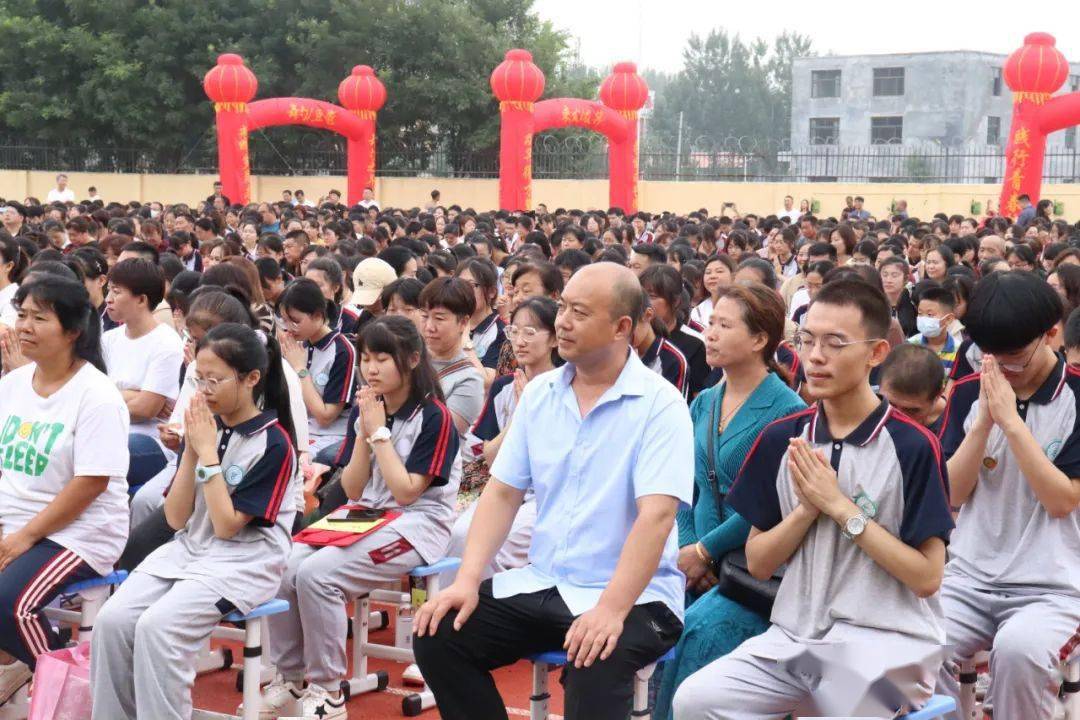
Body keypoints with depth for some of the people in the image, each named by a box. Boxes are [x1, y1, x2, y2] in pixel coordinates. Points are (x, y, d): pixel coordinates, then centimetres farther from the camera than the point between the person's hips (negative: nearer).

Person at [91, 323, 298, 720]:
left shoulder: (273, 444, -11)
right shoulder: (204, 428, 6)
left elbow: (227, 526, -15)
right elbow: (176, 518, 3)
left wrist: (208, 453, -16)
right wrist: (191, 450, -7)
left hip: (244, 562, -6)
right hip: (188, 549, 6)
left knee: (157, 626, -28)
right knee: (111, 620, -17)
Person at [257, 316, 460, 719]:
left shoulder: (434, 416, -11)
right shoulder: (364, 410, 8)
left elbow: (406, 492, -17)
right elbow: (353, 491, 4)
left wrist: (379, 432, -16)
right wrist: (364, 431, -8)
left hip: (416, 525, -7)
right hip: (367, 518, 7)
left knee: (316, 574, -27)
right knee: (283, 570, -16)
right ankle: (290, 678, 0)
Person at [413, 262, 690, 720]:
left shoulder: (659, 403, -11)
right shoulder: (538, 394, 7)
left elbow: (656, 515, -21)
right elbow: (502, 493, 7)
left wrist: (610, 609, -32)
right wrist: (467, 580, -7)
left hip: (633, 595, -6)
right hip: (541, 583, 6)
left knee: (593, 667, -36)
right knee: (438, 636, -9)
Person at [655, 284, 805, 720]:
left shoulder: (785, 410, -9)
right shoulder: (703, 404, 12)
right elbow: (687, 487, 13)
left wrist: (704, 551, -12)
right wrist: (686, 547, -3)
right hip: (703, 571, 6)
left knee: (701, 631, -28)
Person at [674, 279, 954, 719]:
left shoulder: (912, 446, -6)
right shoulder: (781, 439, 7)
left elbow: (927, 577, -8)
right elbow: (758, 563, 9)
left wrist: (841, 507, -12)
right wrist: (807, 508, -9)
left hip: (886, 644, -4)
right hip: (795, 635, 4)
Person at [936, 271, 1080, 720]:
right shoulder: (969, 393, 5)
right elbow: (952, 493, -1)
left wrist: (1011, 420, -19)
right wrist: (983, 420, -13)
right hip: (969, 577, 3)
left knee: (1018, 649, -35)